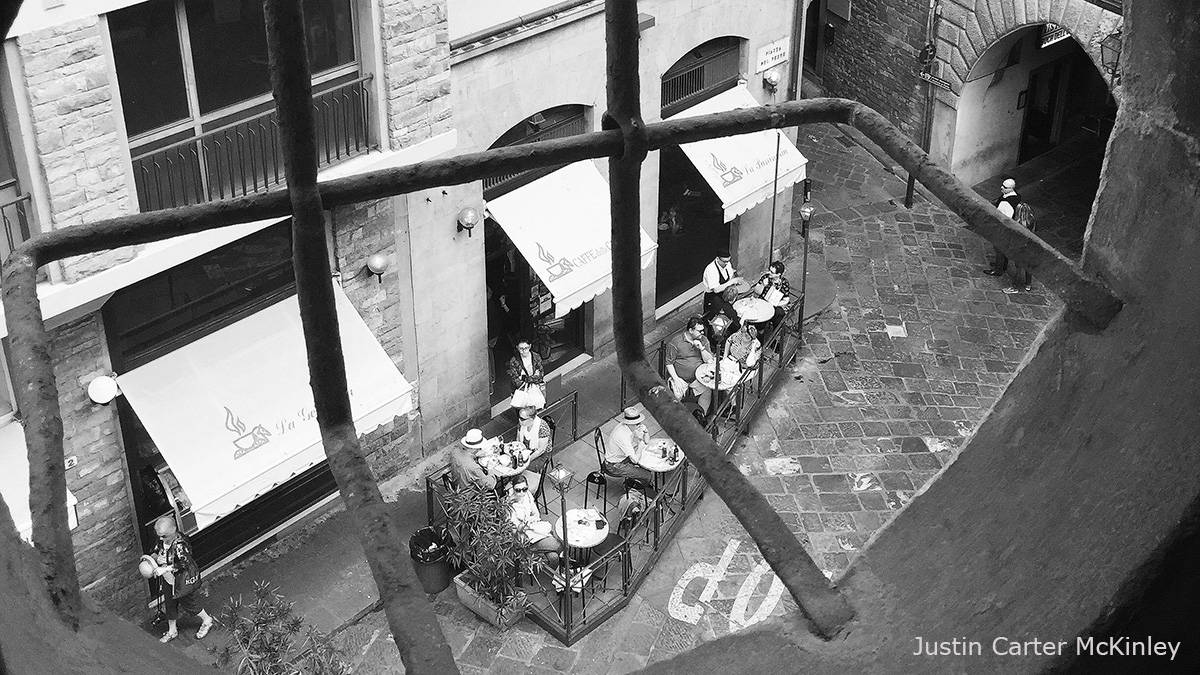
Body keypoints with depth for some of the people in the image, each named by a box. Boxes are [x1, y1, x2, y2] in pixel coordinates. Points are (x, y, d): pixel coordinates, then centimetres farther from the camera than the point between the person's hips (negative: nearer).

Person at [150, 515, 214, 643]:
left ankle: (207, 621, 39)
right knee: (170, 605, 21)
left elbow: (185, 563, -41)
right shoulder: (162, 541, -9)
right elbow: (154, 552, 3)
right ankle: (172, 631, 42)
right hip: (169, 580, 8)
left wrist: (165, 568, -44)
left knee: (189, 604, 13)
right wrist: (156, 558, -22)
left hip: (184, 580, -8)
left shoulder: (179, 545, -33)